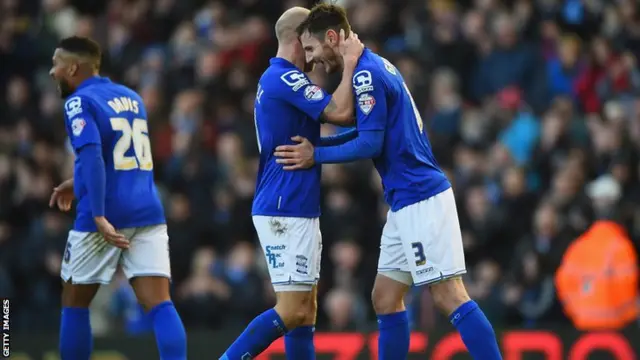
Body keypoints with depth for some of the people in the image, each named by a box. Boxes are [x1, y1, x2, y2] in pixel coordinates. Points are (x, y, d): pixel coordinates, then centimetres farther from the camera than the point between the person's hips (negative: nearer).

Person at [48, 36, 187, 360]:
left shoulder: (80, 102, -5)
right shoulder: (131, 97, 18)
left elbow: (92, 156, -20)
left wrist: (98, 216, -23)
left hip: (105, 216, -6)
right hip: (148, 214, 6)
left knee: (74, 303, 13)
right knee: (160, 305, -5)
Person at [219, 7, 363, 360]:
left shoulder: (277, 79, 17)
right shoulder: (285, 78, -15)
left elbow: (325, 110, 25)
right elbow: (340, 112, -21)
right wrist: (350, 62, -11)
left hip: (295, 209, 11)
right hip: (286, 210, -11)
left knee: (305, 310, 9)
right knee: (292, 311, -11)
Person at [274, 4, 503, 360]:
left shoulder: (367, 73, -14)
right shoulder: (377, 67, 16)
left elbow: (370, 144, -17)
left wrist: (316, 156, -6)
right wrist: (311, 145, 19)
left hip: (420, 197, -10)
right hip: (407, 200, 10)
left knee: (450, 295, -12)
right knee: (386, 298, 10)